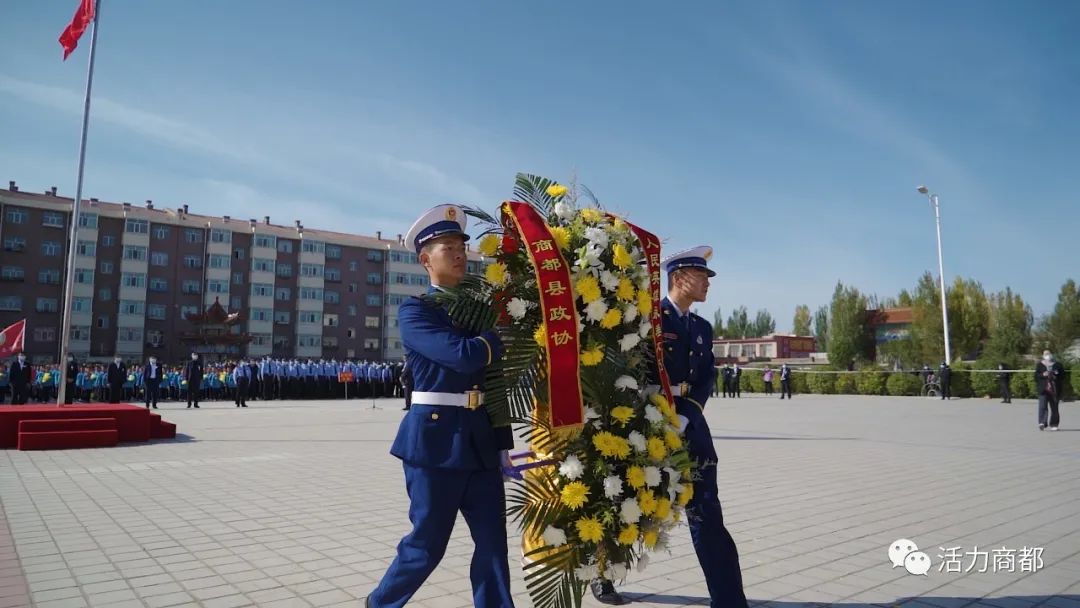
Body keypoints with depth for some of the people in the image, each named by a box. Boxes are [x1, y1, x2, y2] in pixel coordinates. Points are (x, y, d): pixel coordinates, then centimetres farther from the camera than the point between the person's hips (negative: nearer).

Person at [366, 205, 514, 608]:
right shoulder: (414, 311, -6)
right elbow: (464, 355, -22)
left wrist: (502, 444, 10)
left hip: (481, 444, 6)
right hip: (436, 442, -5)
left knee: (493, 544, 7)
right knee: (426, 545, 7)